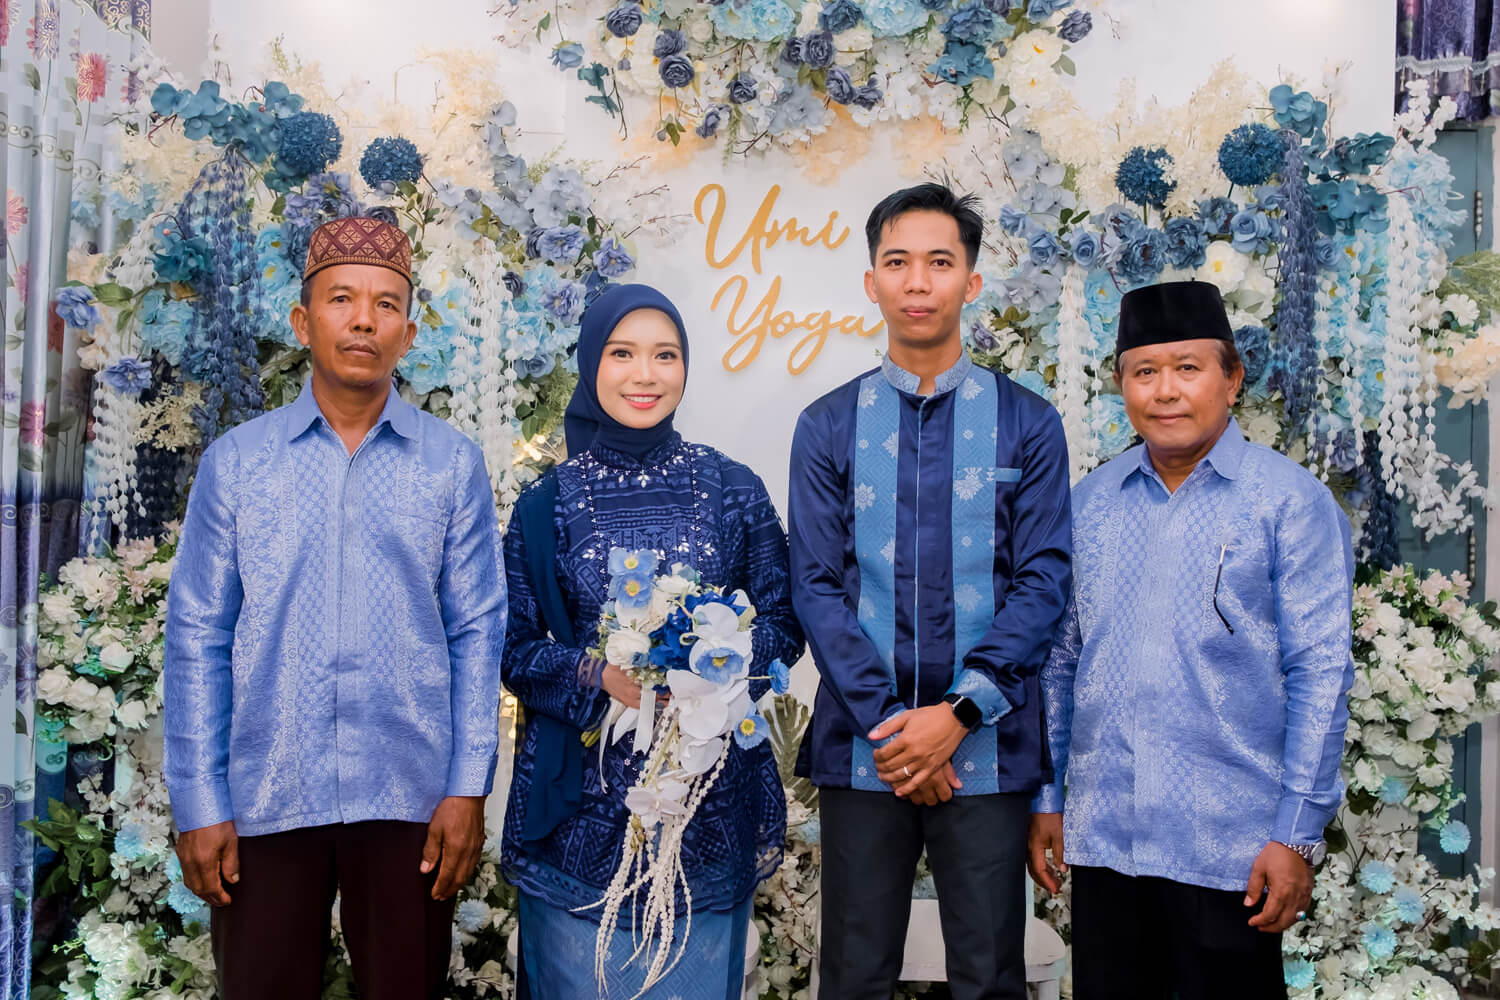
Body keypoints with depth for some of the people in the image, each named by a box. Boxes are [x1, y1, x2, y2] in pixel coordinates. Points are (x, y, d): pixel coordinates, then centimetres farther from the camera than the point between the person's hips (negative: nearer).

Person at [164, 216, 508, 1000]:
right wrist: (198, 804, -2)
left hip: (410, 798, 0)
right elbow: (197, 637, 2)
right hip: (263, 799, 0)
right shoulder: (235, 462, 1)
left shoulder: (453, 463, 1)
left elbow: (477, 632, 1)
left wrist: (469, 787, -4)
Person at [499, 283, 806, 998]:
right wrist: (599, 674, -16)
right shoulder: (547, 505, 1)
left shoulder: (733, 490, 3)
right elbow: (514, 649, 1)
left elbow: (784, 623, 5)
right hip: (584, 802, 0)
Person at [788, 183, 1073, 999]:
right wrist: (888, 722, -9)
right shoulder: (828, 427, 5)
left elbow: (1043, 581, -2)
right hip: (861, 748, 1)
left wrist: (959, 713, -12)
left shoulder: (1026, 424, 3)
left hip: (986, 749, 0)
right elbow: (816, 586, 0)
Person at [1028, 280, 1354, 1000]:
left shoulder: (1289, 500, -4)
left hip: (1229, 848, -3)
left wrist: (1297, 835, -9)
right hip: (1102, 837, 4)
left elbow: (1319, 672, -6)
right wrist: (1045, 799, 9)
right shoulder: (1089, 503, 7)